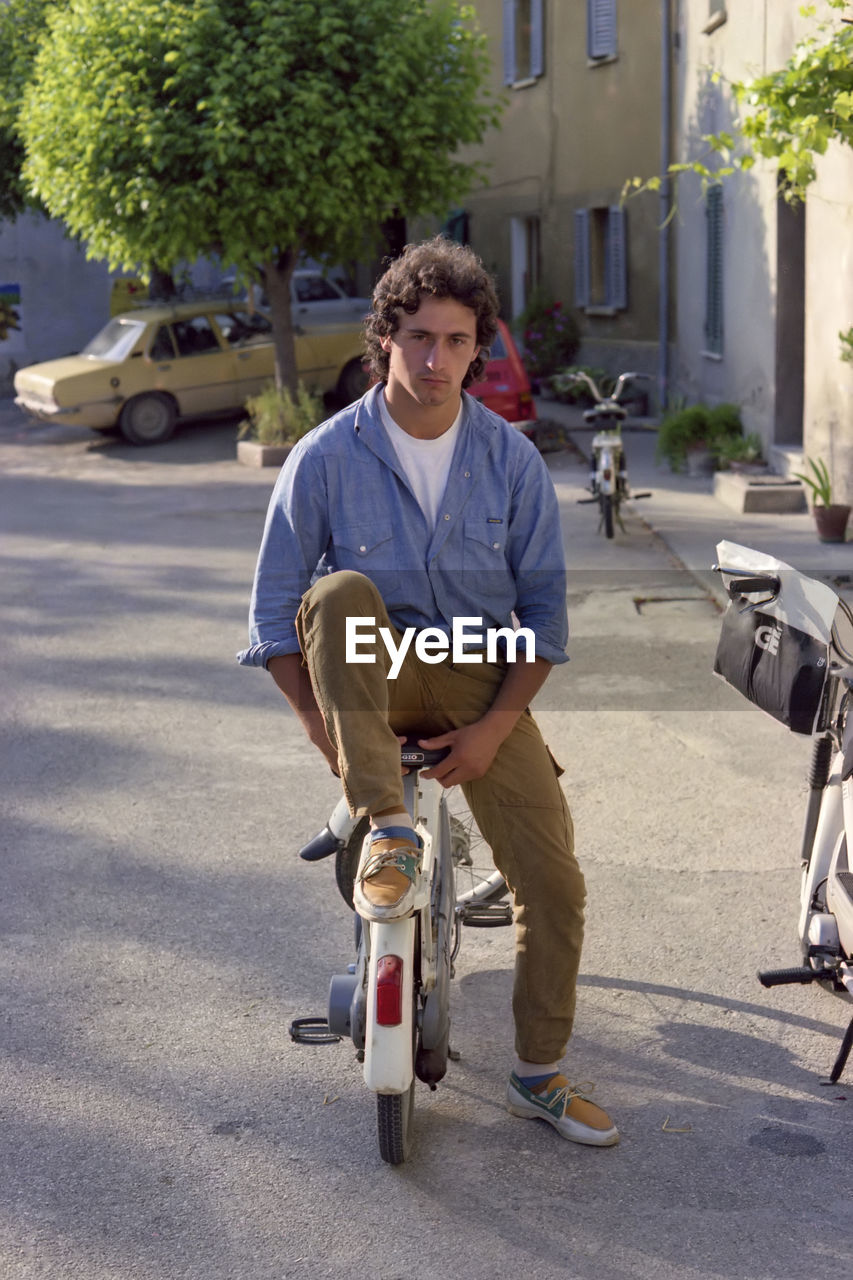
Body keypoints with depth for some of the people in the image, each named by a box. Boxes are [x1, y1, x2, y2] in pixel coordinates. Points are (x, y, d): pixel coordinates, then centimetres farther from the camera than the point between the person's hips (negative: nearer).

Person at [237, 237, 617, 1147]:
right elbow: (274, 611, -5)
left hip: (479, 681, 2)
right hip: (371, 676, -1)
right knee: (341, 593, -36)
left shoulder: (511, 459, -4)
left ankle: (539, 1075, 12)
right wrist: (321, 724, -13)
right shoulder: (326, 458, -9)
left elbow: (544, 603, -1)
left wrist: (496, 724, -11)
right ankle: (385, 831, -32)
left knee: (554, 881, -9)